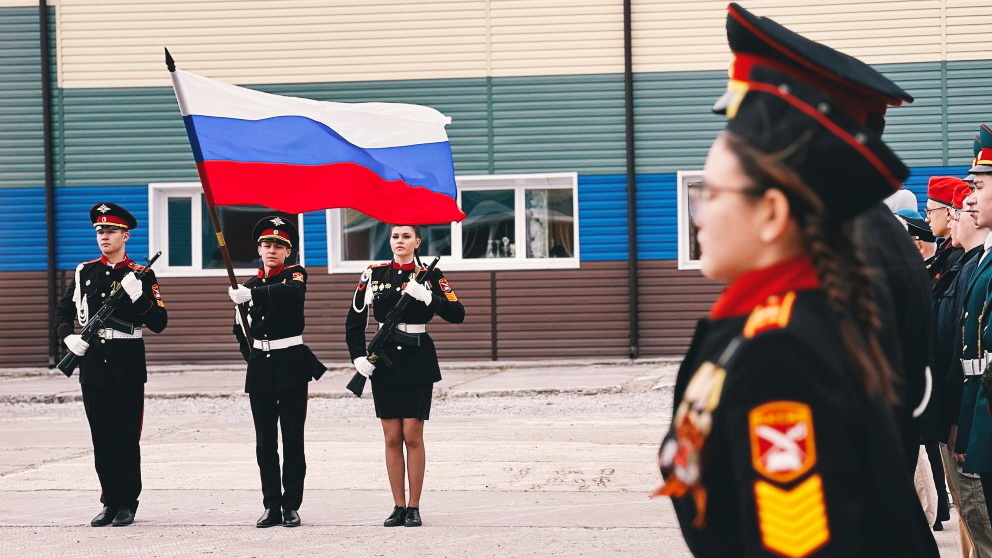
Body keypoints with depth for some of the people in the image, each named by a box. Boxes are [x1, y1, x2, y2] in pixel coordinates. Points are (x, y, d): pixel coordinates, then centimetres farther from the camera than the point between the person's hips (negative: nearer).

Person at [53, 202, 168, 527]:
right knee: (101, 436, 5)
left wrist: (138, 296, -19)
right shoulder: (84, 272, 10)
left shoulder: (141, 275, 0)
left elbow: (159, 323, -4)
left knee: (126, 436, -2)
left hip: (127, 366, -3)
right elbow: (63, 312, 18)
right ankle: (109, 502, 12)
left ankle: (127, 503, 5)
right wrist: (68, 337, -2)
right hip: (92, 363, 3)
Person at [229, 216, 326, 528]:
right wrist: (252, 356, 8)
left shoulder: (295, 275, -2)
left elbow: (292, 292, -28)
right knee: (265, 441, 3)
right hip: (260, 369, 4)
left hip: (292, 365, -4)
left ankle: (291, 506, 1)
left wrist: (252, 294, -39)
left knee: (292, 438, -2)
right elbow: (240, 329, 22)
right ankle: (272, 507, 5)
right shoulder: (248, 286, 11)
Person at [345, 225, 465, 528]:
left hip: (418, 362, -2)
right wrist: (358, 356, -2)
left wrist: (427, 297, -20)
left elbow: (457, 314, -7)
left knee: (413, 436, -4)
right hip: (385, 361, 2)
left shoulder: (430, 275, 1)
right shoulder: (374, 274, 5)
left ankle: (414, 508, 3)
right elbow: (355, 319, 8)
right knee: (392, 437, 3)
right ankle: (398, 507, 8)